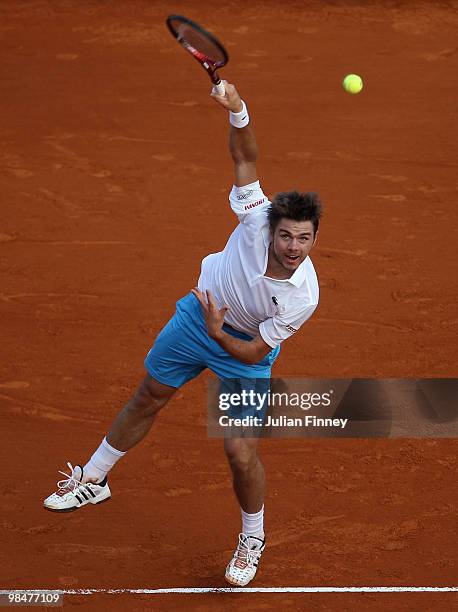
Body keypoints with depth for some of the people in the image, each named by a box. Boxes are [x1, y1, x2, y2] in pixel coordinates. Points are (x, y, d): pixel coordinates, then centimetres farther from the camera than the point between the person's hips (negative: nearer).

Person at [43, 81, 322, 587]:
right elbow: (245, 155, -29)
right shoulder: (258, 216, -31)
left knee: (240, 452, -11)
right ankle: (93, 480, 44)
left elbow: (254, 353, -24)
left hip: (243, 351, -3)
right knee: (147, 399, 20)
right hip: (198, 312, 3)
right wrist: (238, 113, -46)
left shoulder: (304, 296, -34)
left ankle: (253, 538, 19)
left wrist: (220, 334, -39)